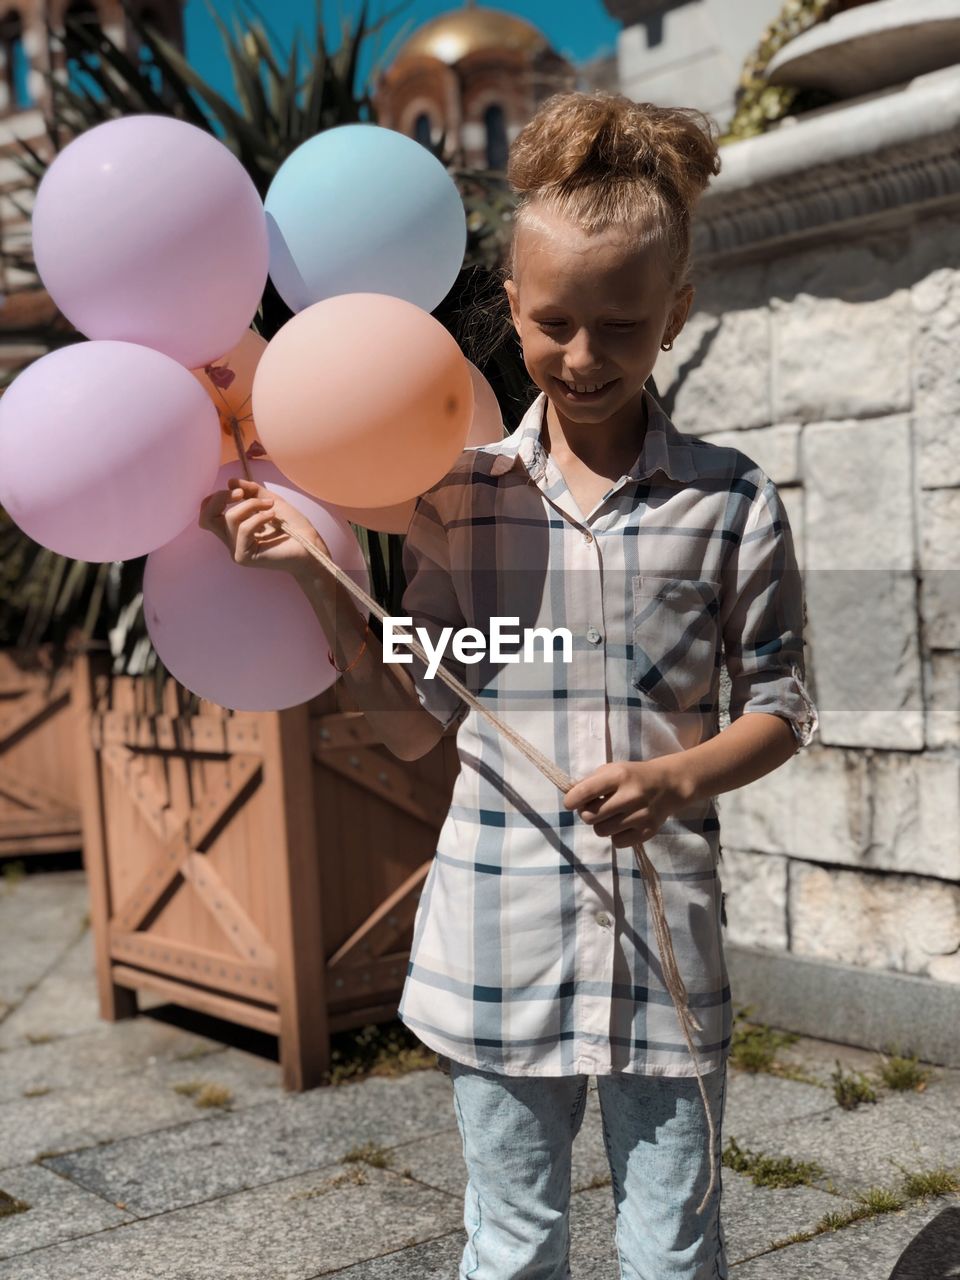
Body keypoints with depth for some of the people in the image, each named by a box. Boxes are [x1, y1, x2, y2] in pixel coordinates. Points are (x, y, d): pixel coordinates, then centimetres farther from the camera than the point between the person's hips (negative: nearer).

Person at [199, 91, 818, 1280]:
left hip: (665, 939, 0)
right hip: (500, 945, 1)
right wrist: (319, 580, -8)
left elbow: (781, 706, 3)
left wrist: (682, 776, -17)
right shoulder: (461, 493, 0)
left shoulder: (728, 500, -3)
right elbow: (415, 724, 3)